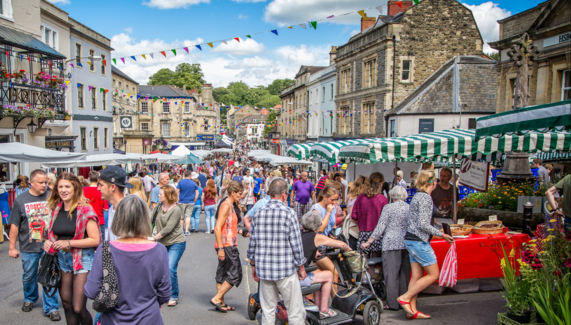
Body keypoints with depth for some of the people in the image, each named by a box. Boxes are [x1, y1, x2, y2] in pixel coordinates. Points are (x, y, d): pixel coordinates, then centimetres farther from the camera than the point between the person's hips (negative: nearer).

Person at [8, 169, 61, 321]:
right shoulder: (21, 200, -4)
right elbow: (14, 225, 0)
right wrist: (12, 247, 2)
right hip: (29, 247, 1)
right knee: (29, 276, 18)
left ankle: (51, 308, 14)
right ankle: (29, 299, 45)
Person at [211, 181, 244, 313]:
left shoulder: (230, 205, 16)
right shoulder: (226, 205, -15)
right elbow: (217, 228, -21)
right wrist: (220, 248, -23)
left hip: (229, 245, 10)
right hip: (226, 246, -10)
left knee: (222, 274, 13)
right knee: (235, 275, -4)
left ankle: (221, 302, 21)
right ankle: (217, 299, 3)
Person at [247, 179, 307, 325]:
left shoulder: (259, 213, 2)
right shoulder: (288, 213, -10)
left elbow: (252, 242, 6)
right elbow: (296, 243, -9)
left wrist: (253, 264, 18)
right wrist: (301, 266, 3)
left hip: (264, 269, 5)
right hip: (286, 269, -4)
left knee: (268, 310, 15)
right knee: (295, 312, 5)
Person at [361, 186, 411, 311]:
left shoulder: (388, 208, -3)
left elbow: (380, 227, -6)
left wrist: (368, 242, -2)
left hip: (392, 243, -4)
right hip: (407, 244, 4)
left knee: (391, 274, 0)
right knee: (404, 274, 11)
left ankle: (392, 303, 2)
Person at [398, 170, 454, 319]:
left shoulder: (417, 196, 11)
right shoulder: (426, 197, -16)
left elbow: (409, 217, 20)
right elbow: (423, 225, -20)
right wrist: (442, 234, -10)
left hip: (411, 240, 9)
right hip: (419, 241, -9)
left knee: (417, 275, 10)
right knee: (433, 274, 0)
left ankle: (412, 310, 13)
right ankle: (405, 297, 0)